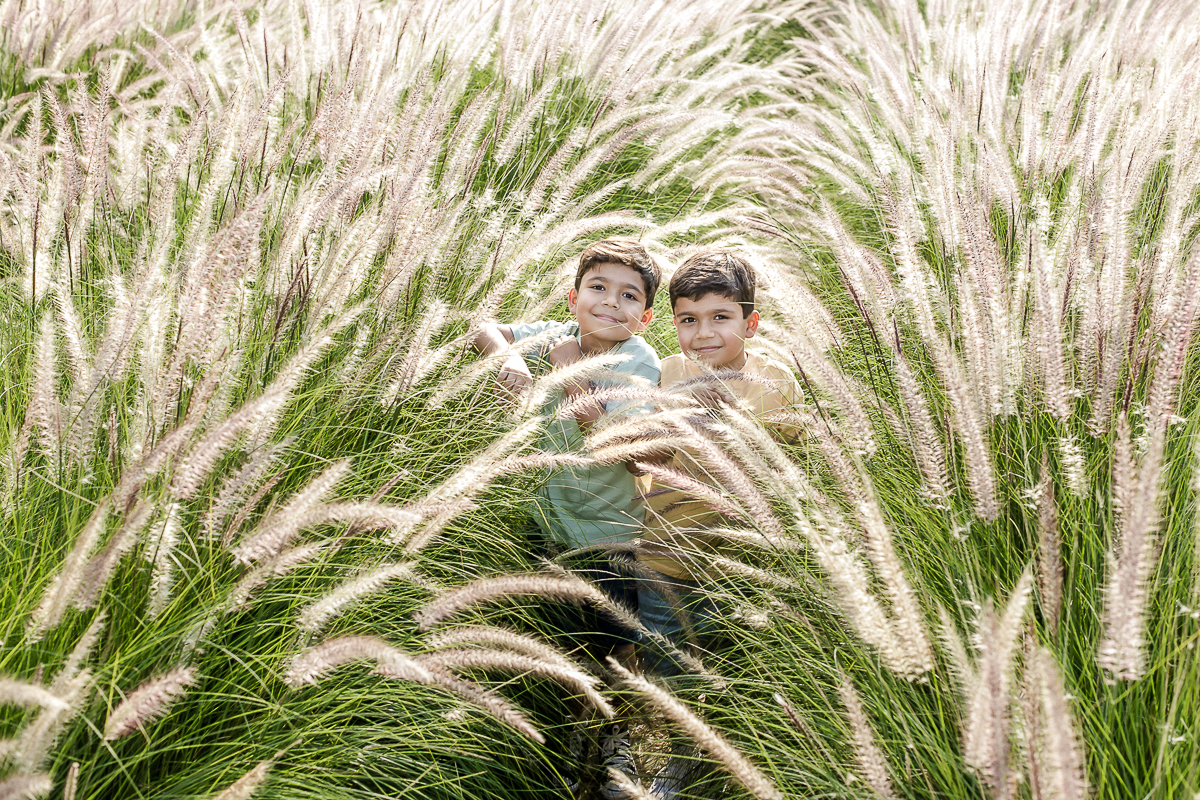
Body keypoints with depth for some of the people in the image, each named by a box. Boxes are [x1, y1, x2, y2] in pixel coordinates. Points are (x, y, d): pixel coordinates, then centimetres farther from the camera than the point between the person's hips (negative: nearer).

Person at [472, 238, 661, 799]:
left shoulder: (639, 362, -21)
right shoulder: (556, 338, -9)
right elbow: (485, 331, -1)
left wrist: (569, 373, -27)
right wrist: (507, 360, -23)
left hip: (610, 532, -3)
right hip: (551, 524, 3)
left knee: (615, 646, 14)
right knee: (563, 639, 19)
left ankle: (616, 737, 40)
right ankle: (572, 732, 43)